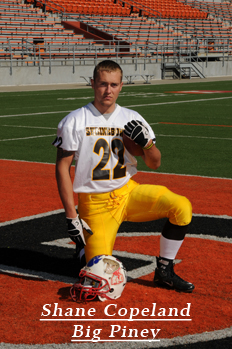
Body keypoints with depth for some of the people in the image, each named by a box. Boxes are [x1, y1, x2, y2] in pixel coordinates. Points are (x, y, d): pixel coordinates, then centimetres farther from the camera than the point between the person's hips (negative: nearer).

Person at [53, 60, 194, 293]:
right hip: (95, 204, -3)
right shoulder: (74, 121, -8)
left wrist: (147, 142, -16)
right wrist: (71, 216, -12)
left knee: (181, 206, -20)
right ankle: (86, 245, 25)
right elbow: (62, 167, -7)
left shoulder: (132, 119, 2)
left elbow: (154, 164, 7)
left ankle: (164, 271, -4)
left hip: (128, 193, 3)